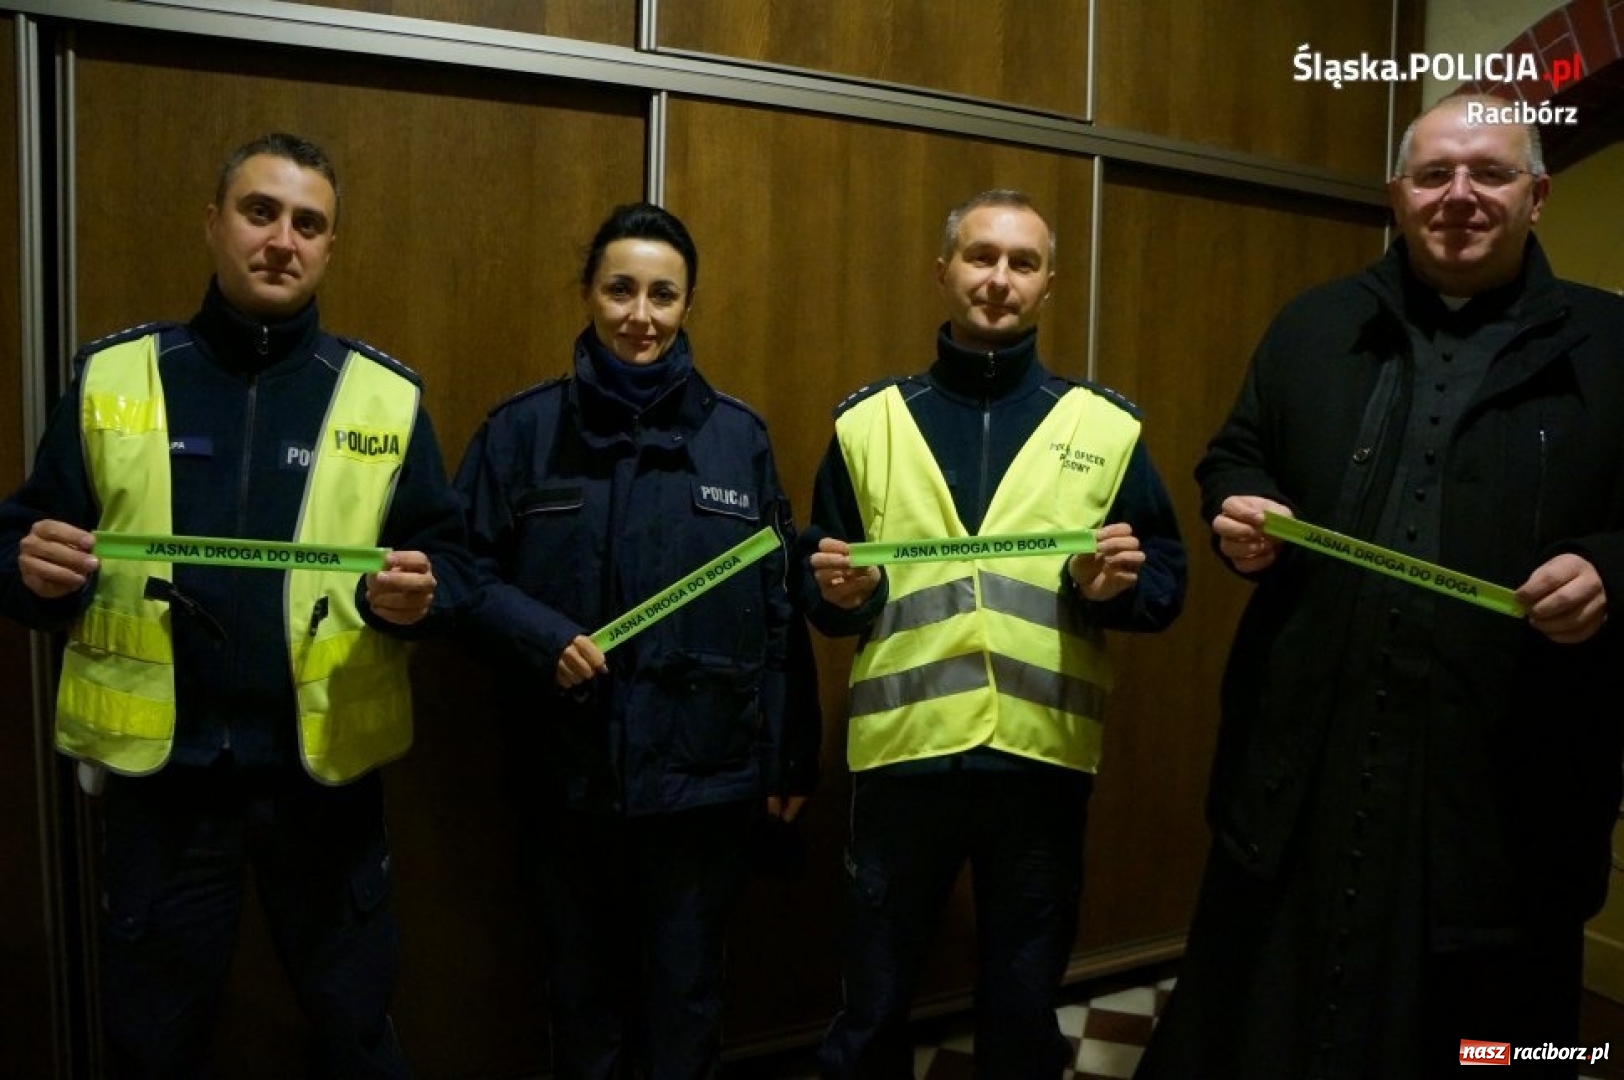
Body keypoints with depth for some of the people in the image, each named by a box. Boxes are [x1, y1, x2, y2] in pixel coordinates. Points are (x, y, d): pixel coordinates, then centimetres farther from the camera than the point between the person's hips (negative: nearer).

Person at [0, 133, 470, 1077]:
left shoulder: (386, 394, 0)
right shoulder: (111, 377, 3)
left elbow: (451, 554, 1)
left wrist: (418, 594, -20)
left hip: (326, 768, 0)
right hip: (158, 764, 1)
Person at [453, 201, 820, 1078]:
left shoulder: (738, 435, 1)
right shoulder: (523, 429, -1)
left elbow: (777, 609, 1)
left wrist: (791, 756, 2)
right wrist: (544, 638, -18)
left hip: (705, 774, 0)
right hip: (567, 774, 1)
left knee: (684, 989, 16)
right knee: (582, 987, 20)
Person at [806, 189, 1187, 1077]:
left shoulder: (1104, 426, 5)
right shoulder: (869, 420, 6)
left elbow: (1166, 582, 6)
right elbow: (819, 594, 10)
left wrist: (1114, 586, -14)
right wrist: (843, 593, -12)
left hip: (1042, 758, 0)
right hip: (901, 752, 0)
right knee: (871, 1008, 14)